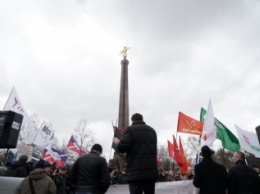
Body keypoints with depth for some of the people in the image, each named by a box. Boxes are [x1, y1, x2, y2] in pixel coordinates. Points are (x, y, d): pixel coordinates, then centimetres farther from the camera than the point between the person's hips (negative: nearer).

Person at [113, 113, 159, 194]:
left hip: (136, 171, -5)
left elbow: (122, 147, -13)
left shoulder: (130, 129, -1)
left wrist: (117, 142, 9)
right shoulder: (152, 130, 18)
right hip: (151, 170, 6)